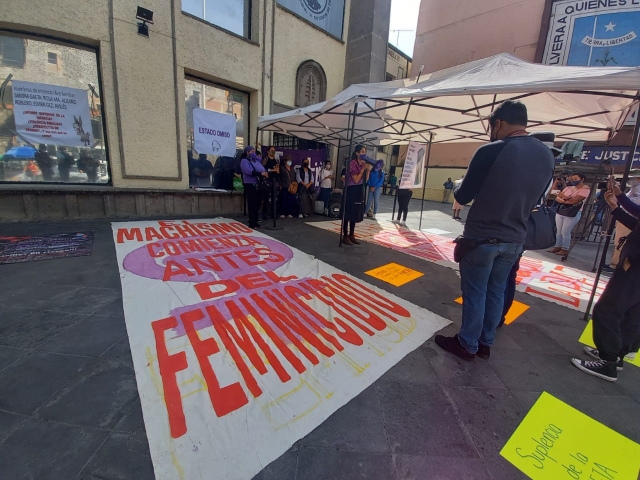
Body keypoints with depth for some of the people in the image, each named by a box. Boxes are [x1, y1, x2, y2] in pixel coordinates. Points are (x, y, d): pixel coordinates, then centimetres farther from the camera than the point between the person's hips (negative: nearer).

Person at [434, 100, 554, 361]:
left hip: (481, 237, -6)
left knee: (475, 293, 6)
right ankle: (485, 343, 31)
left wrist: (457, 187, 10)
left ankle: (467, 345, 21)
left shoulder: (491, 151, -16)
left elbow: (463, 197, -11)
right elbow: (533, 201, 15)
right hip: (515, 240, 6)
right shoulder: (547, 155, 6)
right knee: (496, 291, 17)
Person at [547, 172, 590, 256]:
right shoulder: (569, 188, 15)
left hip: (573, 213, -7)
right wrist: (562, 200, -14)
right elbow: (557, 197, 7)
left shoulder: (585, 189, -6)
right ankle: (558, 247, 18)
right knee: (559, 231, 9)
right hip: (560, 211, 7)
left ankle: (565, 249, 6)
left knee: (565, 232, -5)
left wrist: (563, 200, -4)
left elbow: (574, 201, -18)